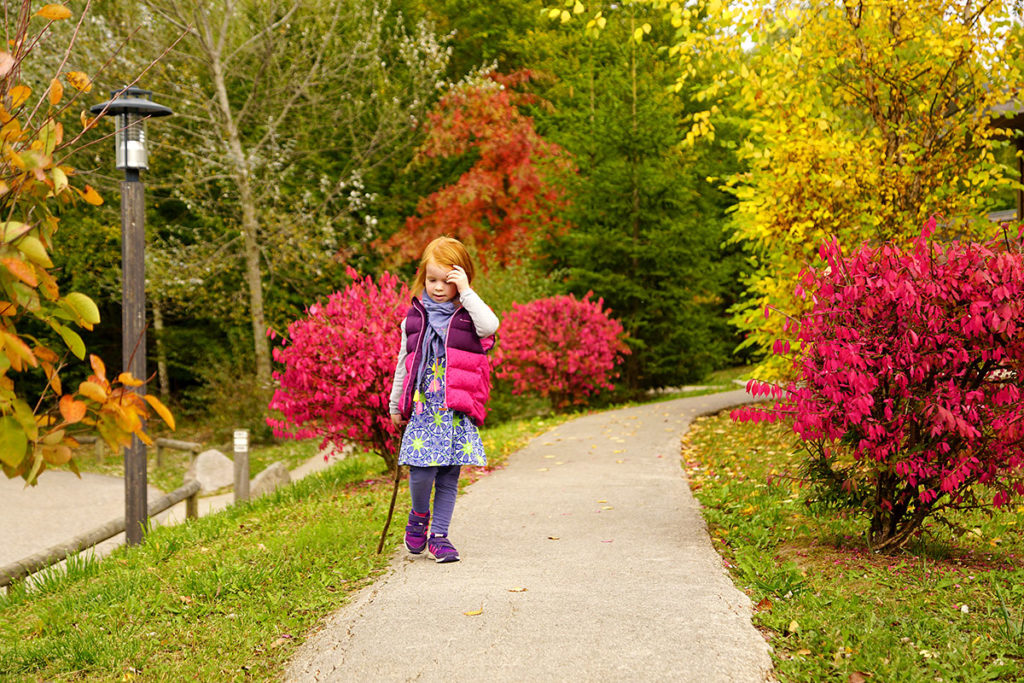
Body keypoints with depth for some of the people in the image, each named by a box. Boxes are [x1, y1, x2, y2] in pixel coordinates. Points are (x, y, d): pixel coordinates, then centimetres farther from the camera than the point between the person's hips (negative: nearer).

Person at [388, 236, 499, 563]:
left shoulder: (469, 315, 4)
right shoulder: (414, 318, 10)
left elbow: (490, 326, -20)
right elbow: (405, 363, 18)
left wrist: (466, 292, -16)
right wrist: (395, 405, 21)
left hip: (458, 411, 0)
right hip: (422, 409, 1)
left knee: (449, 477, 4)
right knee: (422, 471, -10)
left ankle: (438, 536, 17)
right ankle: (418, 516, 19)